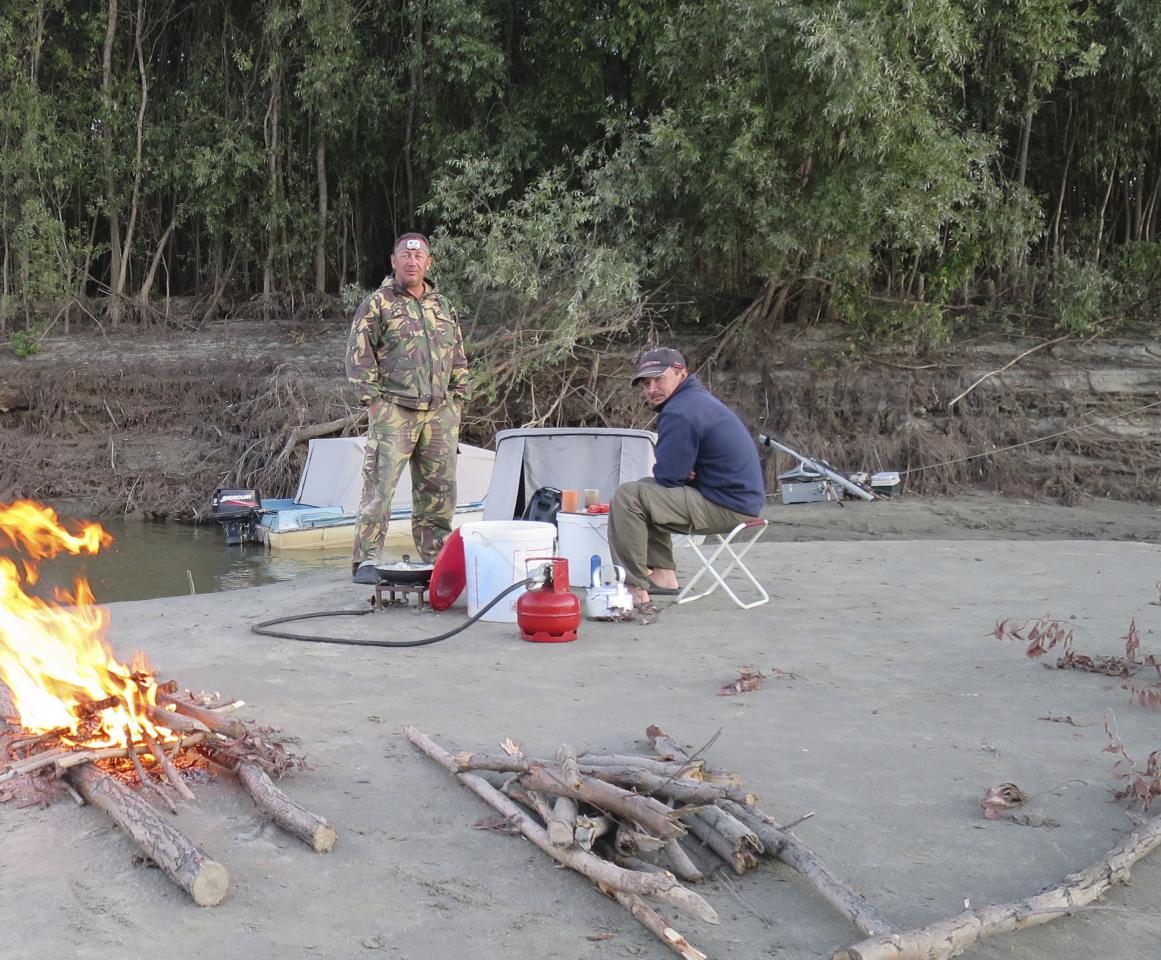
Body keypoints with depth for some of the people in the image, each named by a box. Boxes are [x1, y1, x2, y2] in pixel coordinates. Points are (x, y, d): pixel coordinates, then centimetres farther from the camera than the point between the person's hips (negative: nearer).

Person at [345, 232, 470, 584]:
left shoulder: (443, 306, 17)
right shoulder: (378, 304, 1)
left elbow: (458, 358, 22)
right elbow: (358, 354, -3)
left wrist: (456, 401, 14)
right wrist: (373, 400, -9)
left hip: (439, 413, 5)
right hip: (394, 412, -5)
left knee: (439, 489, 8)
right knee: (380, 487, -10)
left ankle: (435, 559, 18)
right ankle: (366, 561, -7)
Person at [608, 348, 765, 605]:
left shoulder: (679, 413, -19)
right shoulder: (698, 398, 15)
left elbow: (668, 475, -18)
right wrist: (684, 472, 1)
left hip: (726, 508, -11)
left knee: (627, 496, -14)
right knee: (647, 489, 24)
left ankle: (635, 588, -11)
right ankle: (663, 575, 20)